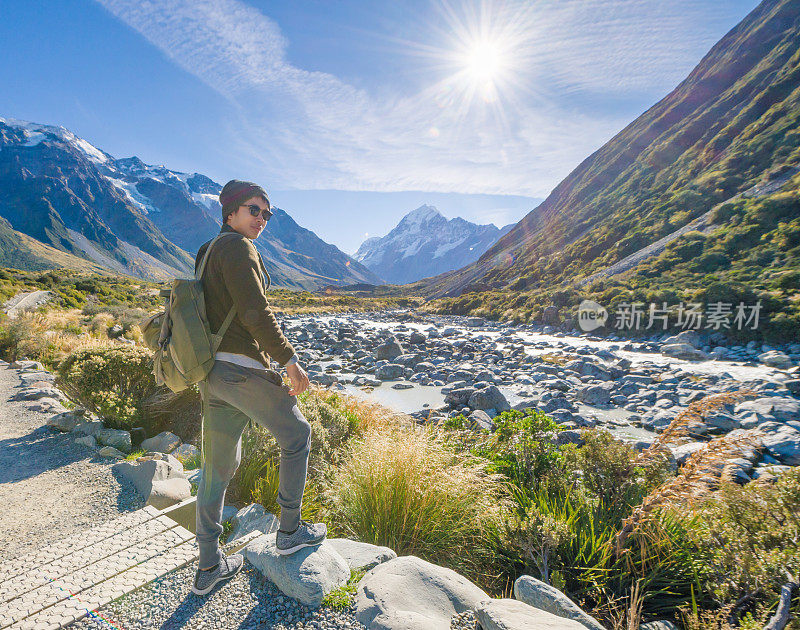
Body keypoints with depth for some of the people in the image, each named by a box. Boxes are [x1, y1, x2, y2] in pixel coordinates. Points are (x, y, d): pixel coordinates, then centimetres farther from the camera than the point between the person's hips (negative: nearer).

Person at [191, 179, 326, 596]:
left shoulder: (207, 252, 20)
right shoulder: (236, 247, -10)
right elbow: (255, 314, -19)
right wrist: (289, 360, -15)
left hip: (212, 373, 9)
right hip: (244, 370, -9)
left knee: (218, 466, 16)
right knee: (297, 436, 12)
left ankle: (209, 567, 29)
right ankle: (289, 530, 24)